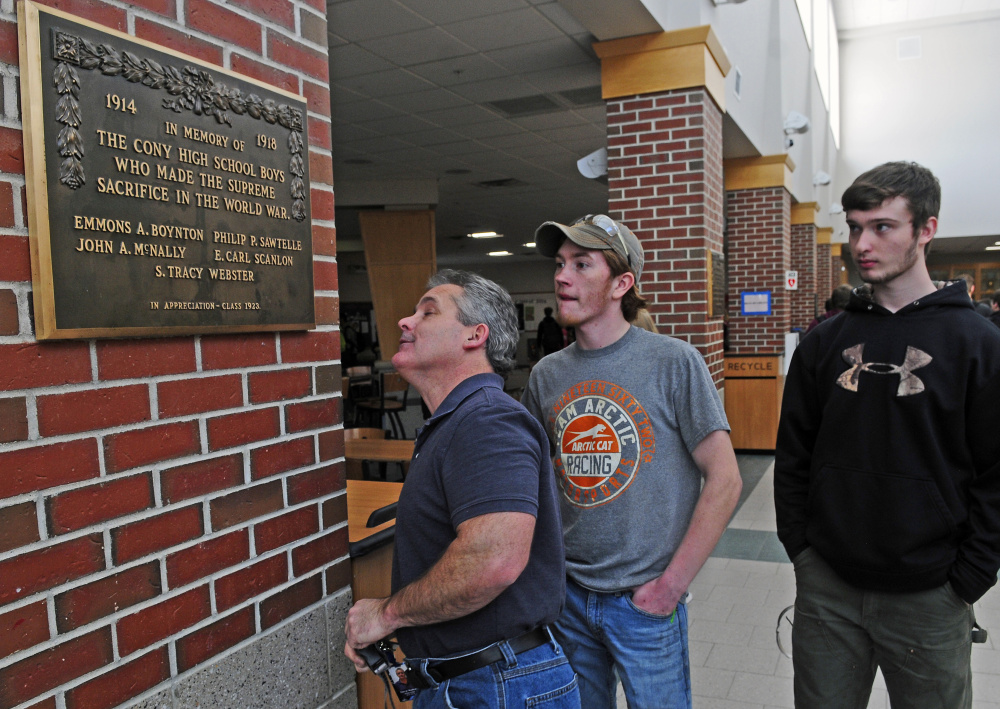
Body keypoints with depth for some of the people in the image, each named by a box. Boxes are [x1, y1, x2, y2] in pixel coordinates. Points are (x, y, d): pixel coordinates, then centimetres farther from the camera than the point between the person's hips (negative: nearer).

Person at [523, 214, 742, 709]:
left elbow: (724, 481, -11)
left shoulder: (673, 362, -12)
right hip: (568, 594, 4)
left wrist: (673, 583, -13)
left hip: (644, 600, -4)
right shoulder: (546, 375, 1)